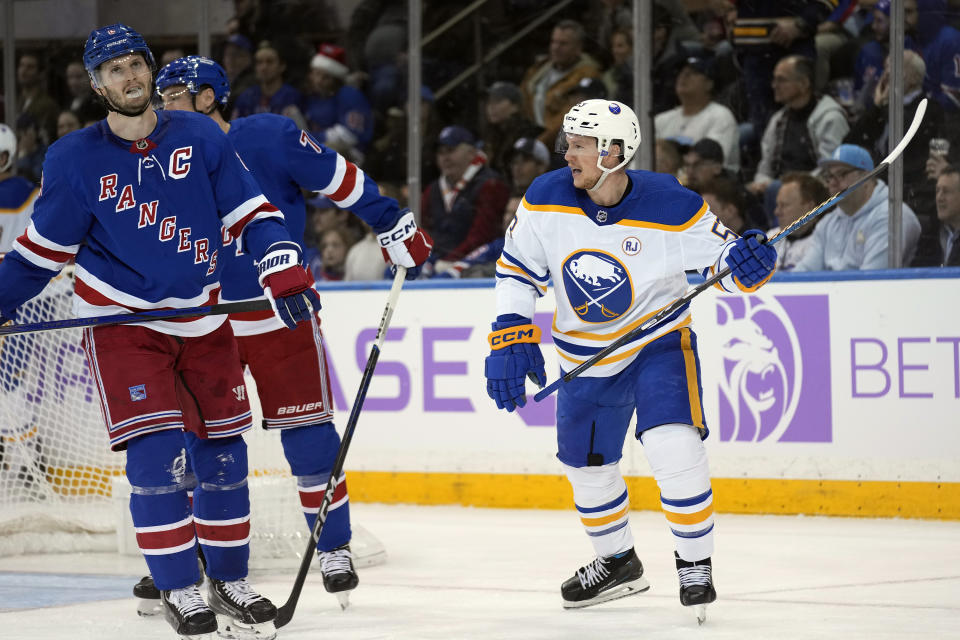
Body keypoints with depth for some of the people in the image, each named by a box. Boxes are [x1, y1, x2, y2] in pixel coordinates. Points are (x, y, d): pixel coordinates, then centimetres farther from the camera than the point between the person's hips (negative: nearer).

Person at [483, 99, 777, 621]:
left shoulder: (671, 209, -23)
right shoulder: (545, 201, -14)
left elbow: (721, 255, -10)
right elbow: (517, 269, -2)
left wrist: (747, 264, -33)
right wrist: (511, 337, -12)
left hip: (659, 342, -4)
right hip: (585, 353, 4)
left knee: (673, 446, -23)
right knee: (587, 464, 13)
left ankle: (695, 564, -2)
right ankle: (617, 563, 39)